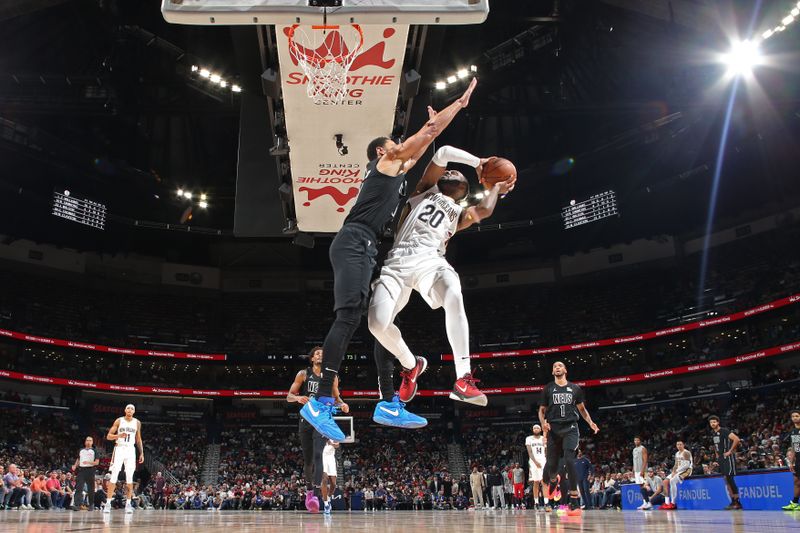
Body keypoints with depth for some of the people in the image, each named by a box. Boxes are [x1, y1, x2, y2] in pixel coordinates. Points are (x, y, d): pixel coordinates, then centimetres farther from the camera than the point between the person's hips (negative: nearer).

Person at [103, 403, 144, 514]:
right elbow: (108, 436, -2)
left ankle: (128, 503, 4)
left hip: (130, 450, 2)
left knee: (130, 477, 0)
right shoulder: (119, 421, -1)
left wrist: (141, 453, 9)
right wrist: (119, 435, -21)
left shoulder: (137, 423, 7)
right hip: (119, 449, -2)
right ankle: (108, 503, -5)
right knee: (114, 476, -8)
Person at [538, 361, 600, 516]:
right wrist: (543, 423, -10)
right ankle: (552, 481, 41)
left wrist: (590, 422, 1)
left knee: (569, 461, -17)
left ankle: (575, 502, -15)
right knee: (551, 463, 1)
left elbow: (582, 408, 18)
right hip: (553, 429, 1)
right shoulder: (548, 389, 8)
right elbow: (541, 410, 11)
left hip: (570, 428, -1)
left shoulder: (575, 388, 9)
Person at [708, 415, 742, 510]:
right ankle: (733, 501, 12)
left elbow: (736, 439, -25)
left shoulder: (724, 431, -13)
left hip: (728, 457, -9)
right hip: (721, 458, 9)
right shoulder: (712, 433, 12)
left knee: (729, 478, -12)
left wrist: (730, 451, -20)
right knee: (726, 480, 8)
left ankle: (737, 502, -8)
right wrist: (716, 454, 19)